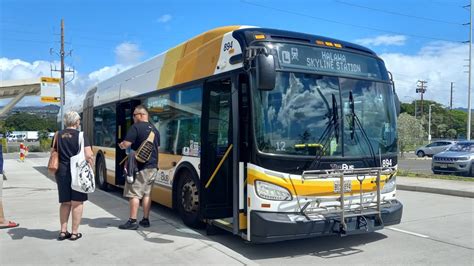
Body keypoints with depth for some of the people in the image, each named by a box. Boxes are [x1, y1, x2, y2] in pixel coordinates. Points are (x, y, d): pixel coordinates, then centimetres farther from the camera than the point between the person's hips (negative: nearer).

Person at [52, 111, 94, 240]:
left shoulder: (58, 135, 7)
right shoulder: (81, 136, -7)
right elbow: (88, 156, -14)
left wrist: (56, 170, 21)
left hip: (62, 172, 4)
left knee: (65, 202, 16)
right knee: (77, 202, 6)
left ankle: (63, 231, 19)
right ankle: (75, 232, 10)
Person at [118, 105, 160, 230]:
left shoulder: (136, 127, -10)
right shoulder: (154, 129, 14)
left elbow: (126, 144, -16)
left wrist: (121, 145, 5)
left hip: (139, 167, -7)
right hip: (152, 166, 7)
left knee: (134, 194, -2)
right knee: (147, 193, 12)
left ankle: (132, 221, -1)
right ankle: (146, 220, 16)